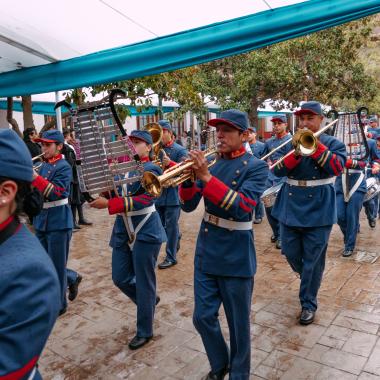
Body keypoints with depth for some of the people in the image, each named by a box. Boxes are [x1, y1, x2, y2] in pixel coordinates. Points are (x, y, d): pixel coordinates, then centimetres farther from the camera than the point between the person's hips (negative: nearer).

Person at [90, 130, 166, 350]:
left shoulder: (151, 170, -12)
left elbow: (144, 200, -25)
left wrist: (108, 204, -31)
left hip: (146, 232, -7)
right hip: (122, 231, 7)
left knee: (144, 283, 5)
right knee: (120, 278, 12)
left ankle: (145, 331, 22)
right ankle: (150, 300, 39)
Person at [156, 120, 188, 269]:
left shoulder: (180, 150, -6)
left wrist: (170, 163, -30)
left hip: (172, 195, -5)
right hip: (157, 193, 5)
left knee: (171, 227, 1)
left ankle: (171, 257, 11)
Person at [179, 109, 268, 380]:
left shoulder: (256, 167, -9)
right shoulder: (211, 163, 5)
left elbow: (243, 207, -25)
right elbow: (188, 206, 3)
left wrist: (206, 177, -30)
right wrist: (189, 178, -15)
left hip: (236, 257, -5)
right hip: (206, 251, 5)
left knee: (238, 322, 11)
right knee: (203, 317, 13)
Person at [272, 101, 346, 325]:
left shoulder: (333, 143, 0)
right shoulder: (290, 143, 7)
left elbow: (337, 168, -18)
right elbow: (278, 170, -5)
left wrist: (314, 144, -22)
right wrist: (296, 151, -21)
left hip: (318, 211, -3)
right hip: (290, 209, 4)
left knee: (313, 260, 4)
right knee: (291, 254, 14)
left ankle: (309, 304, 22)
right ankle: (308, 279, 45)